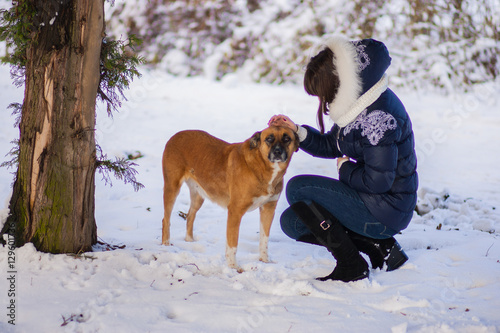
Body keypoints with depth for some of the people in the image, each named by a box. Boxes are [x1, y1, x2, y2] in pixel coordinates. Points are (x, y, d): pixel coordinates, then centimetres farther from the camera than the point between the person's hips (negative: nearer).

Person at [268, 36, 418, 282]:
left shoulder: (379, 117, -26)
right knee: (291, 222, 9)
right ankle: (381, 246, 6)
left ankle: (351, 266, -8)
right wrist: (298, 132, 1)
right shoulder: (359, 104, 5)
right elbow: (331, 145, 17)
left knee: (297, 188, -14)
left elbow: (377, 181, -28)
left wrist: (346, 168, -9)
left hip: (386, 211, -10)